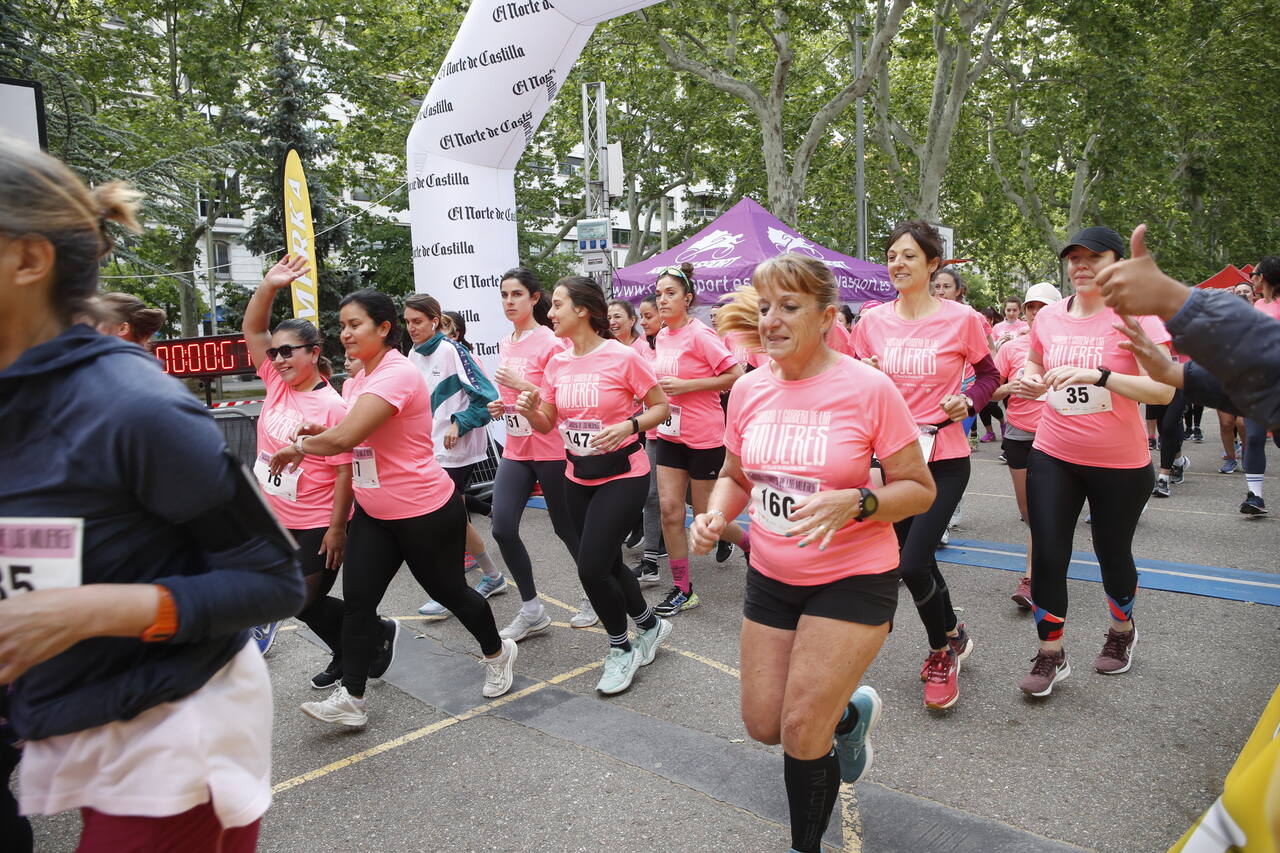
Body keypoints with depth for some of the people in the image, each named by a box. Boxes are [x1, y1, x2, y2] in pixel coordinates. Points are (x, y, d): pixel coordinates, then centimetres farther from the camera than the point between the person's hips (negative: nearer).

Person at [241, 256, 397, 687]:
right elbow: (252, 331, 1)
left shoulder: (333, 406, -20)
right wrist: (268, 286, -12)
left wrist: (337, 529, -19)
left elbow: (345, 471, -20)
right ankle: (346, 655, 35)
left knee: (305, 602, 2)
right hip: (273, 518, 8)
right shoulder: (278, 383, 0)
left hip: (316, 527, -8)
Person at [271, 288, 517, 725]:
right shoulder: (361, 377, 9)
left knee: (448, 591, 9)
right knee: (357, 600, 0)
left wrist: (299, 446, -13)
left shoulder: (397, 374, -23)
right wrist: (321, 432, 2)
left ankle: (498, 653, 34)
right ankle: (350, 698, 9)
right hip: (373, 512, 8)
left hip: (425, 511, -8)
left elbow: (345, 437, -32)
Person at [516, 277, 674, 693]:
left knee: (591, 566, -12)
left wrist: (628, 426, -23)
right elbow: (547, 424, 9)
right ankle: (650, 625, 39)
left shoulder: (624, 357, -15)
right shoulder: (557, 363, 3)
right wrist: (530, 409, -12)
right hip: (578, 476, 7)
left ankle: (621, 649, 13)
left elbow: (661, 407, -6)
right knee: (606, 564, 13)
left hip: (623, 474, -6)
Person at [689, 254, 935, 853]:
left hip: (853, 579, -5)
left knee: (802, 731, -5)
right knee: (763, 725, 11)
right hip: (770, 577, 5)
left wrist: (855, 502, -28)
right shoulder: (748, 389, -3)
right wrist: (716, 515, -11)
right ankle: (852, 712, 44)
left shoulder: (869, 389, -17)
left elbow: (919, 489, -10)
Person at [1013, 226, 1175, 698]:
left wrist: (1097, 375, -33)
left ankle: (1122, 630, 43)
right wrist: (1028, 379, -3)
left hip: (1121, 464, -3)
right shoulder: (1048, 316, 0)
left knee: (1112, 553, 13)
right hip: (1053, 457, 3)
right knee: (1047, 554, -2)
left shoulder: (1136, 316, -13)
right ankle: (1051, 654, 14)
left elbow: (1163, 390, -23)